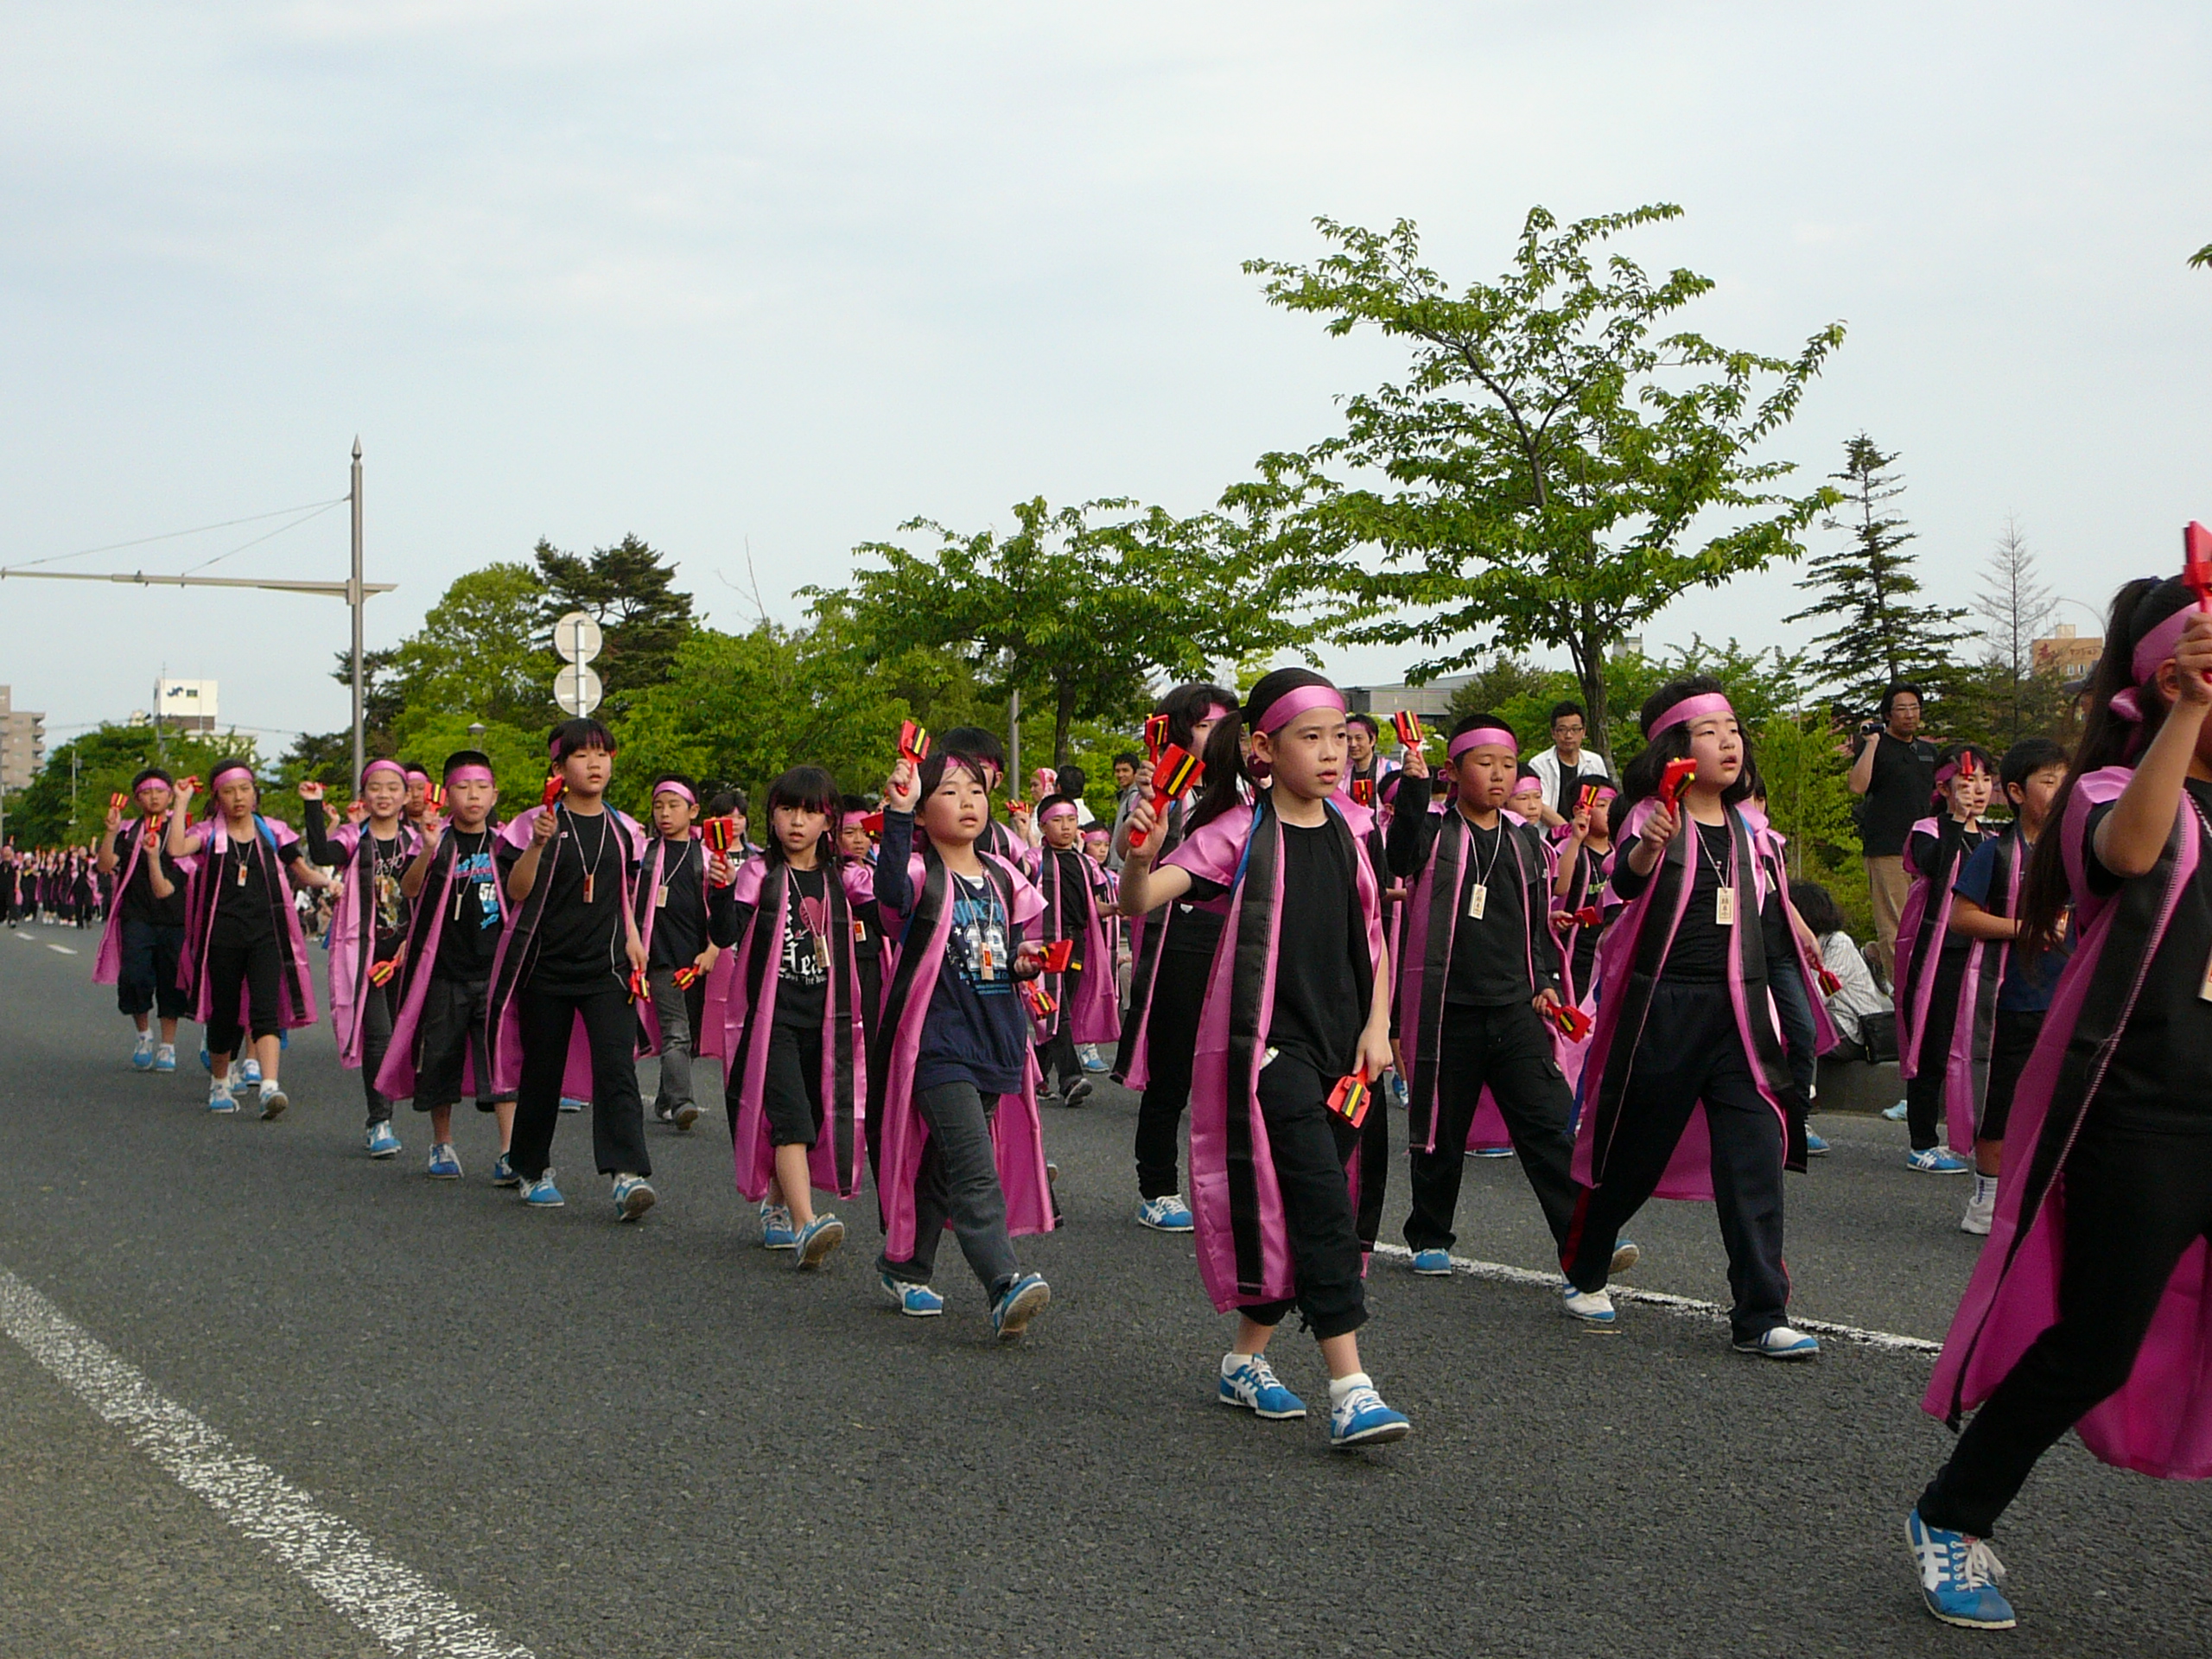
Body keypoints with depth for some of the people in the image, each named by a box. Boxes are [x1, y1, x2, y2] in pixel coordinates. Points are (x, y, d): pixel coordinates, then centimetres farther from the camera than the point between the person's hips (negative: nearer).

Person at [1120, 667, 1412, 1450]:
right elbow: (1141, 900, -18)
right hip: (1267, 1041, -6)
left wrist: (1377, 1025, 6)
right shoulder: (1240, 833, -9)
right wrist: (1140, 858, -39)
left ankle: (1246, 1358, 26)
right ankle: (1350, 1390, -16)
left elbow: (1372, 936, 16)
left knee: (1337, 1202, 10)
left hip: (1342, 1044, 6)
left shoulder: (1348, 827, 8)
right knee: (1318, 1201, -15)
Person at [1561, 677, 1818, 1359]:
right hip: (1662, 1008, -4)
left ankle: (1761, 1315, -3)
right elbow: (1625, 883, -29)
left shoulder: (1747, 829, 10)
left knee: (1756, 1160, -5)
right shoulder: (1652, 816, -7)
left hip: (1738, 1009, 4)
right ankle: (1585, 1272, 31)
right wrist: (1645, 849, -50)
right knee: (1633, 1153, 8)